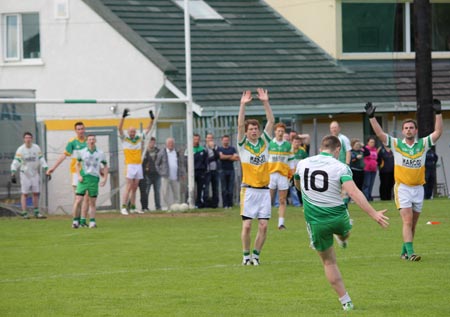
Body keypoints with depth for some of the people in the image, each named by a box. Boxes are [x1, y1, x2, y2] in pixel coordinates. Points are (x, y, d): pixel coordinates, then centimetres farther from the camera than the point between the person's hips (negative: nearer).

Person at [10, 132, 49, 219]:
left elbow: (41, 160, 3)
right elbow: (16, 162, -12)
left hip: (35, 173, 3)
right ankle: (24, 213, 0)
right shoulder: (20, 150, -8)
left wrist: (46, 169, -6)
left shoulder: (36, 148, 2)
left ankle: (36, 212, 13)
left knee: (36, 193, 4)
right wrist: (13, 174, -23)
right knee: (24, 193, -3)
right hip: (25, 173, -3)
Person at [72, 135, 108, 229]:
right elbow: (77, 164, 14)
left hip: (94, 179, 1)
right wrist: (79, 175, 0)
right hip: (83, 178, -1)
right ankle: (75, 221, -2)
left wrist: (105, 178, 4)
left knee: (92, 202, 3)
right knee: (78, 200, -9)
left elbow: (105, 167, 14)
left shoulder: (100, 154, 5)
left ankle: (92, 222, 7)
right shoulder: (82, 152, 4)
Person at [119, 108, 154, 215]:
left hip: (139, 165, 5)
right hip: (130, 165, -5)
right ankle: (123, 207, -11)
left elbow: (148, 129, 19)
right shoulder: (125, 138, 0)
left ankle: (133, 207, 13)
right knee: (129, 187, -10)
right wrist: (123, 116, -23)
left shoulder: (139, 138, 12)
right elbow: (120, 128, -12)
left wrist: (152, 119, 9)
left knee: (135, 188, 9)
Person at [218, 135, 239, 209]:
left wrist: (226, 157, -5)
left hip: (231, 170, 2)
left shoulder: (232, 149, 13)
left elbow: (237, 158, 2)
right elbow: (221, 156, -10)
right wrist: (231, 156, -3)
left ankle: (230, 204, 1)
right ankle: (225, 205, -2)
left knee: (231, 189, -2)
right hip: (223, 170, -2)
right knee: (224, 189, -4)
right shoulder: (219, 149, 8)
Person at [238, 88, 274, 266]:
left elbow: (271, 121, 2)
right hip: (249, 189, -3)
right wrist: (243, 105, -18)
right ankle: (246, 256, 7)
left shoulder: (264, 141, 9)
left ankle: (256, 254, 11)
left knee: (263, 226, -2)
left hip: (264, 189, 3)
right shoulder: (243, 144, 1)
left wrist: (265, 102, -7)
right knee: (247, 225, -6)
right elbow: (240, 124, -11)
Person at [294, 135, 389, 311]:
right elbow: (353, 192, -25)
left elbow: (298, 185, 21)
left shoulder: (303, 164, 0)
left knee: (329, 262, 13)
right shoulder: (340, 167, -12)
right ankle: (343, 240, 72)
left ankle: (346, 302, 12)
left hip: (315, 222, 2)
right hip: (338, 217, -1)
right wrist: (373, 214, -27)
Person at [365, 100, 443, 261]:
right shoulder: (396, 144, -1)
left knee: (413, 224, 9)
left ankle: (405, 251, 21)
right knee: (407, 221, -14)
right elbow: (380, 133, -7)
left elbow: (437, 132, -1)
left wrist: (438, 113, -9)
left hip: (418, 188, 3)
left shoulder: (423, 144, 5)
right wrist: (371, 117, -16)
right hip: (402, 188, -3)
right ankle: (410, 252, -19)